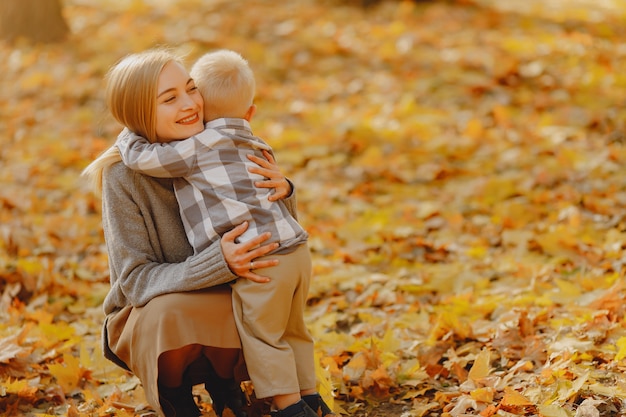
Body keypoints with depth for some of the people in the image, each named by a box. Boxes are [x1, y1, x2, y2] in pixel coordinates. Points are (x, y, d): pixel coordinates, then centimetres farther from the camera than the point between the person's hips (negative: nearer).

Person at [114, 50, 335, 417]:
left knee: (263, 337, 7)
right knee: (292, 331, 23)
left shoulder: (198, 149, -6)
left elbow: (140, 157, -6)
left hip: (259, 261, -8)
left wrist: (128, 137, 15)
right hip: (297, 251, 8)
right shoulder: (258, 149, 18)